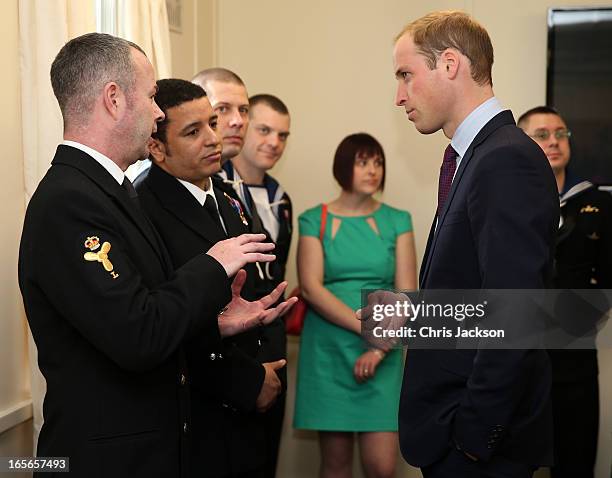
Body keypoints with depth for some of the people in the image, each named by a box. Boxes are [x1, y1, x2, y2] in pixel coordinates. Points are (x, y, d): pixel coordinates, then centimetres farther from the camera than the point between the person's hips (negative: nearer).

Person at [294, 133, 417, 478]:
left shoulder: (397, 221, 6)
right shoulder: (315, 220, 3)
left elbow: (407, 295, 0)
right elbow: (311, 287, -8)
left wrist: (380, 347, -14)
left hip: (382, 354, 1)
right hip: (327, 350, 0)